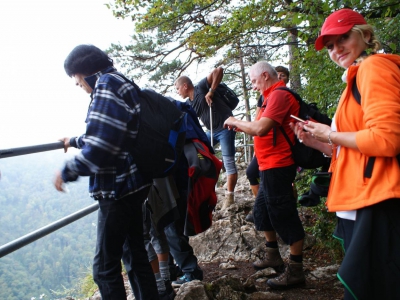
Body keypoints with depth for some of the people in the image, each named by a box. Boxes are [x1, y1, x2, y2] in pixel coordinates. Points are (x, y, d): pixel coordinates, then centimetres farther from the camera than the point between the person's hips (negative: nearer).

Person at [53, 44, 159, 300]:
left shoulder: (106, 84, -14)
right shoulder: (123, 85, 17)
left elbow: (100, 147, -24)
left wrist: (67, 172, -10)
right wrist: (75, 141, 44)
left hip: (118, 189, -10)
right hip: (132, 184, 10)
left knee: (105, 266, -2)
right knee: (135, 254, 17)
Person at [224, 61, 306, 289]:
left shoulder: (279, 95, -16)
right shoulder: (274, 96, 16)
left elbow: (260, 128, -25)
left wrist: (235, 122, -11)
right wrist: (240, 127, 8)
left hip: (277, 166, -11)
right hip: (270, 166, 11)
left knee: (284, 215, -5)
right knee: (263, 210, 20)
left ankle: (295, 270, 5)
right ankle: (274, 256, 34)